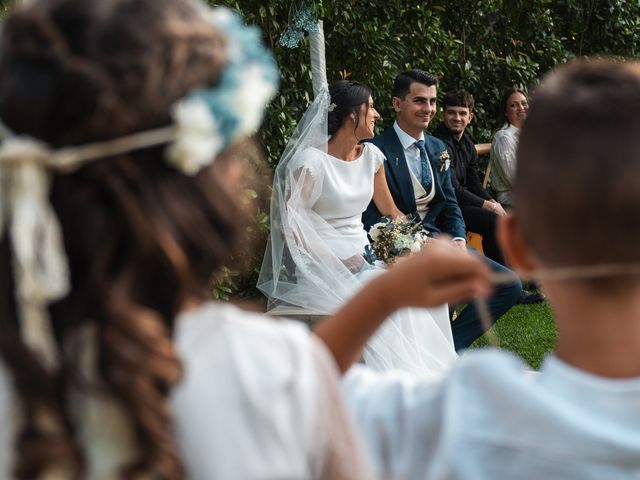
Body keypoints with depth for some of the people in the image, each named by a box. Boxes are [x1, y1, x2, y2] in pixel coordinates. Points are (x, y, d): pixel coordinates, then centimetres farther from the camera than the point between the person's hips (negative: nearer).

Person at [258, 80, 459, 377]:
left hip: (362, 259, 7)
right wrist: (337, 261, -19)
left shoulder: (371, 156, 9)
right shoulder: (311, 162, -12)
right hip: (322, 267, -7)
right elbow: (289, 225, -13)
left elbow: (390, 211, 20)